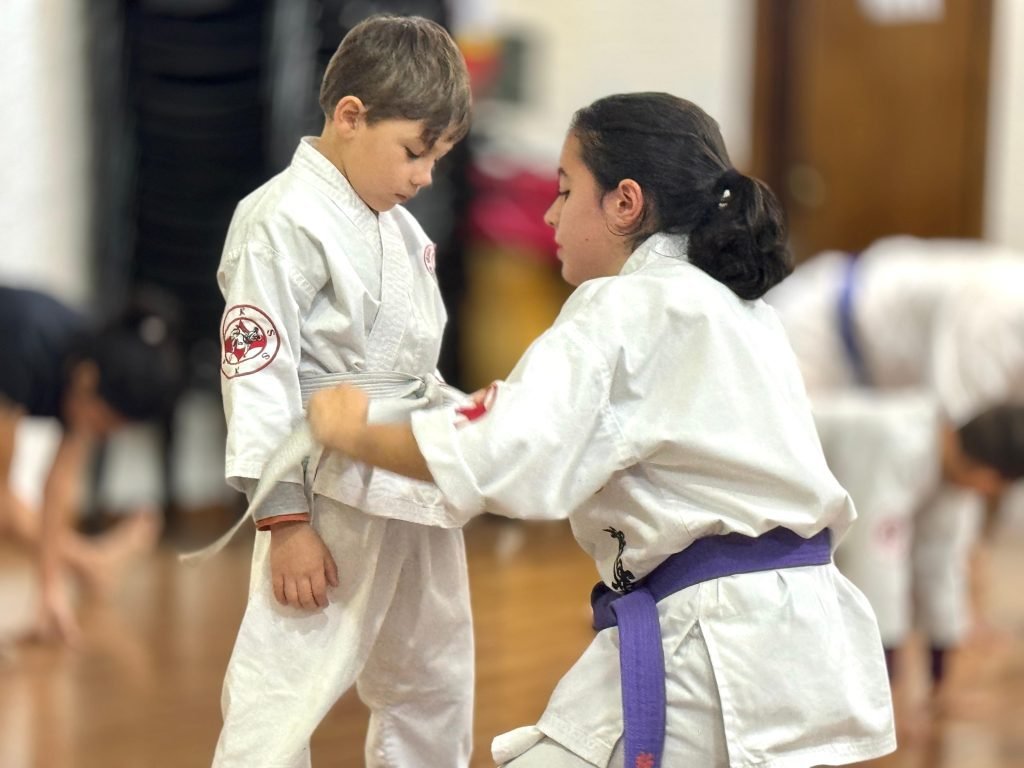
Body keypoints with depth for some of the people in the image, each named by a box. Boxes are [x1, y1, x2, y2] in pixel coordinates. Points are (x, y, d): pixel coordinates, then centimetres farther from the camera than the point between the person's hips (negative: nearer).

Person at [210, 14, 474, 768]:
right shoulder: (283, 222, -17)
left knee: (435, 689, 22)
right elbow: (260, 377, -19)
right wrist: (287, 522, -19)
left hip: (419, 491, 9)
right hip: (334, 499, -9)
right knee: (282, 699, -8)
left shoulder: (398, 222, 9)